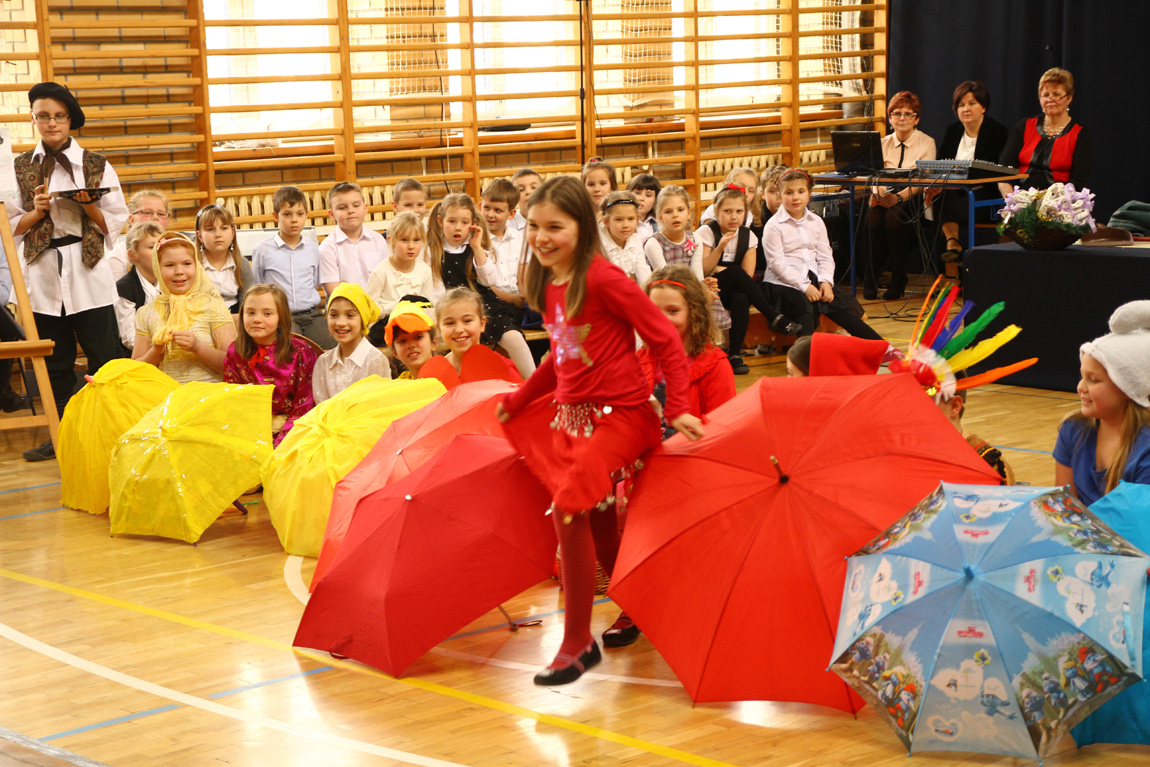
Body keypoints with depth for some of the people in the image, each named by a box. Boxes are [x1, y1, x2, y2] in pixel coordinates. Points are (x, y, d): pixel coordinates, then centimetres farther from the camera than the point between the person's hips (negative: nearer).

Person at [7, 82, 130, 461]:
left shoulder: (96, 166, 3)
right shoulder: (19, 167, 7)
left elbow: (116, 223, 3)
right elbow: (11, 227, 6)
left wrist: (88, 206, -14)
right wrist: (38, 211, -11)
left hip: (88, 272, -2)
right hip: (41, 274, 2)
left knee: (104, 355, -3)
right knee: (55, 361, 8)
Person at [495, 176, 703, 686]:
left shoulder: (603, 280, -16)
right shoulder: (549, 286, 7)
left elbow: (666, 341, -13)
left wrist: (677, 408, -17)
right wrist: (517, 400, 23)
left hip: (619, 413, -8)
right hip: (571, 413, 8)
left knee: (569, 504, -20)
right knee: (597, 523, 12)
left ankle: (577, 643, -11)